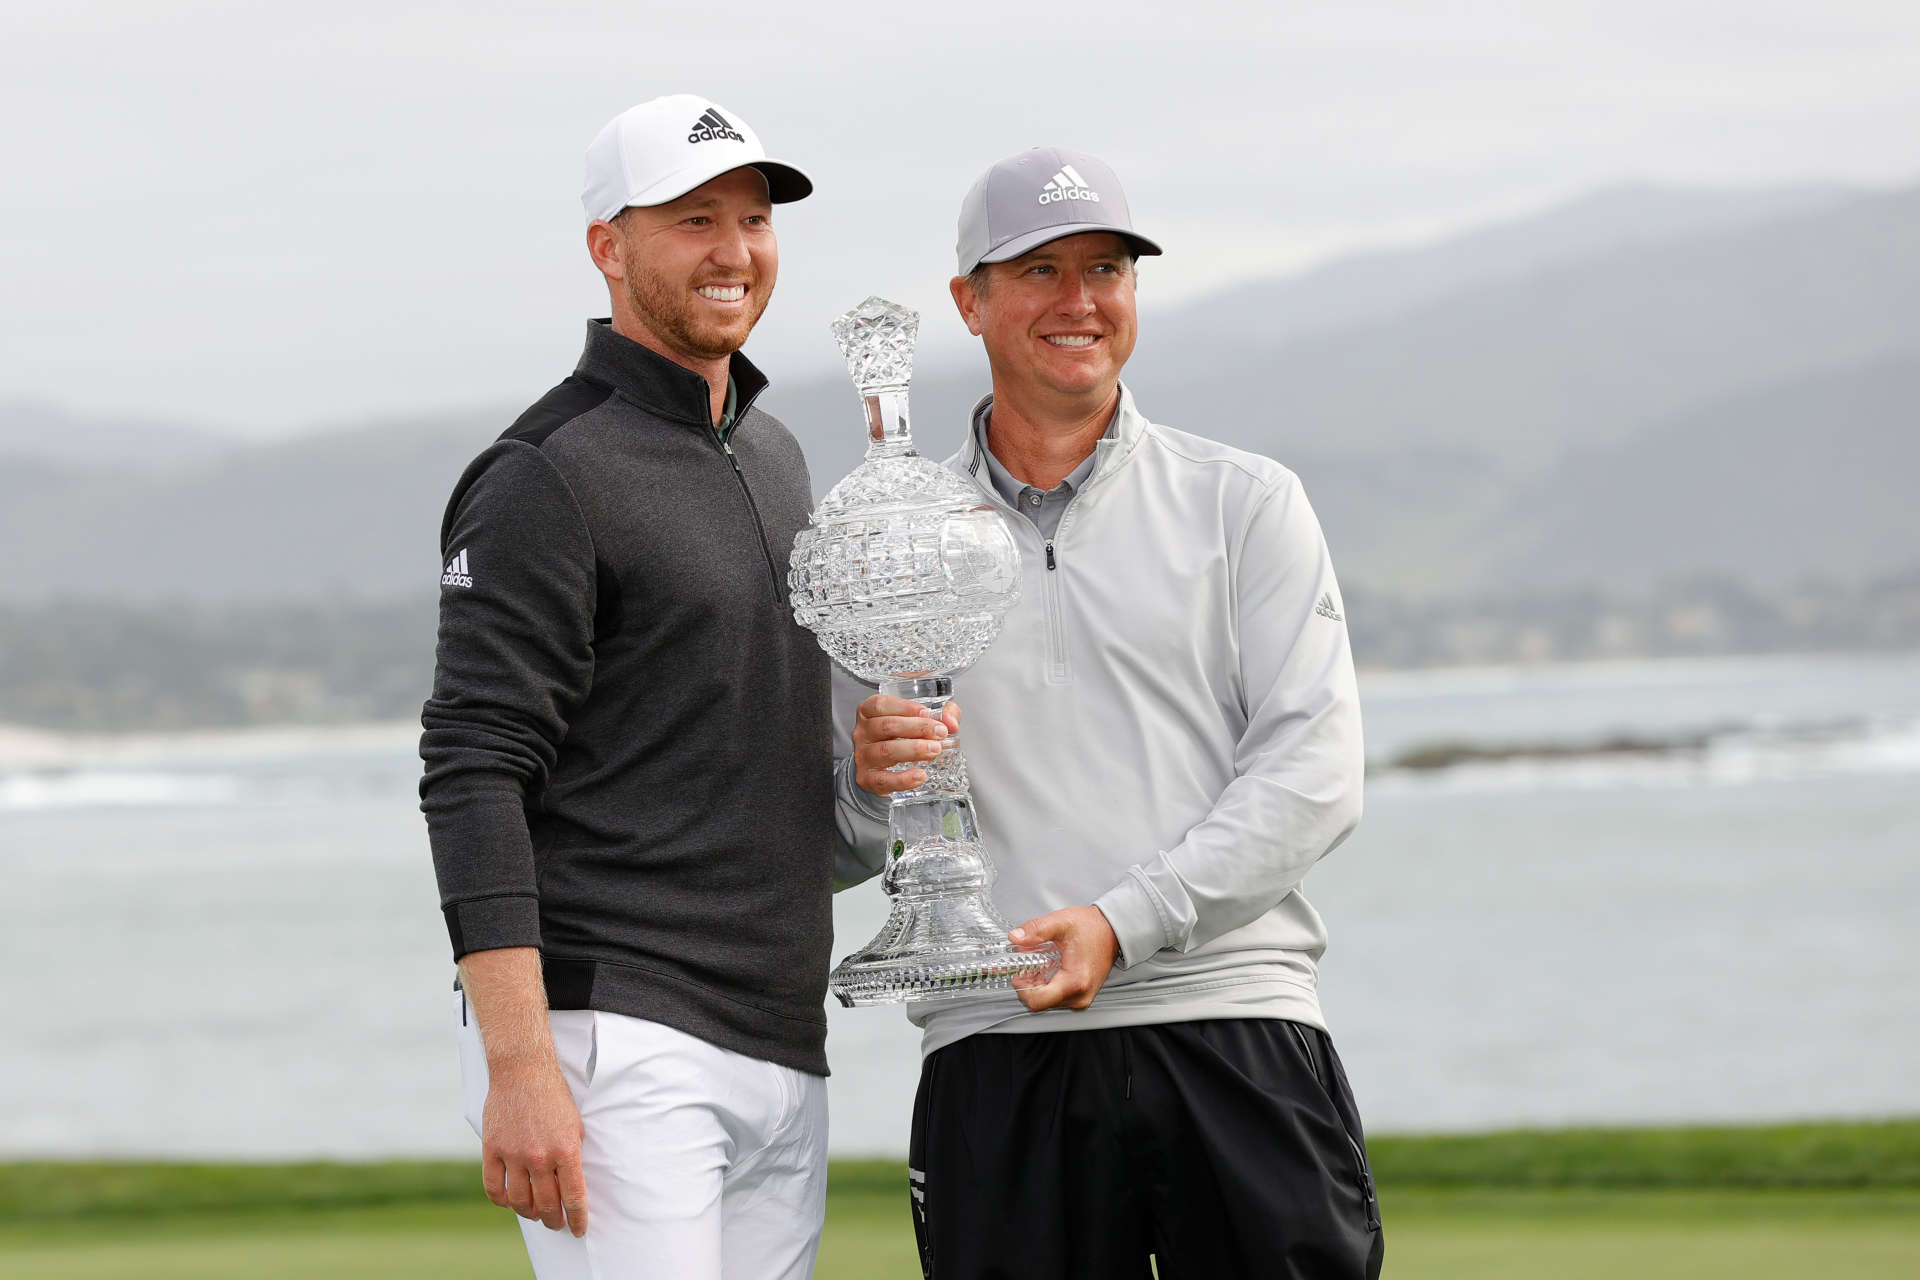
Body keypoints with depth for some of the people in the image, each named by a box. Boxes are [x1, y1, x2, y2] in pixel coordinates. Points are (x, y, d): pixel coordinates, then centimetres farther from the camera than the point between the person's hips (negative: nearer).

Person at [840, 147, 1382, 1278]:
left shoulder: (1244, 504, 9)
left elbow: (1315, 771, -1)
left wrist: (1124, 921, -12)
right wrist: (870, 782, -11)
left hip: (1234, 1033, -1)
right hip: (998, 1053, 1)